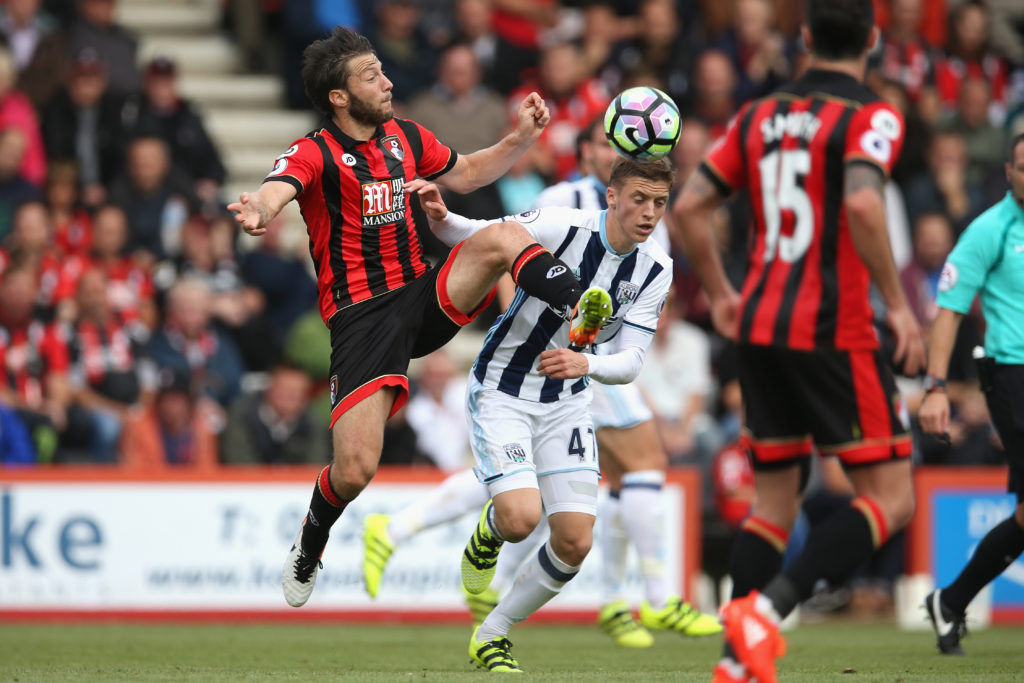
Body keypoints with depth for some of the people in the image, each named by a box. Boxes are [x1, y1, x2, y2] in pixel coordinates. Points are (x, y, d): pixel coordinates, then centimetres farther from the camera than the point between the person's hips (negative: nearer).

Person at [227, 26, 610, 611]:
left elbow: (468, 173, 28)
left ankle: (579, 307, -38)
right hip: (360, 317, -5)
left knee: (505, 237, -21)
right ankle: (309, 549, 16)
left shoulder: (405, 137, 11)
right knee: (356, 469, -13)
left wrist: (523, 137, 12)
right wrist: (261, 209, -55)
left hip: (423, 295, 5)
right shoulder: (315, 153, -9)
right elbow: (278, 188, -31)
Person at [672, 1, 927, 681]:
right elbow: (862, 205, -25)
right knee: (890, 499, -1)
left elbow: (688, 207, 11)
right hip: (834, 332, -7)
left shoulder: (760, 115, 11)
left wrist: (721, 293, 24)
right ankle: (765, 610, -18)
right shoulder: (871, 116, -8)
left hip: (760, 327, 7)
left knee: (775, 501, 15)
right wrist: (898, 303, -16)